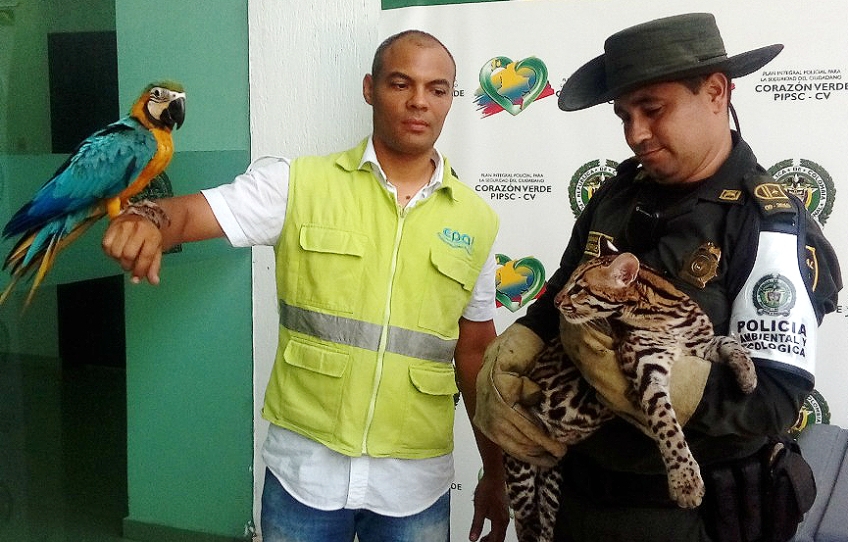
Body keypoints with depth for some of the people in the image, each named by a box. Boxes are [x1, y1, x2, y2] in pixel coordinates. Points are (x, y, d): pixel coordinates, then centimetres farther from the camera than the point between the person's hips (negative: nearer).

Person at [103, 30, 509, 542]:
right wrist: (147, 219, -34)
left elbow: (476, 351, 8)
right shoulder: (298, 184, -4)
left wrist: (496, 473, 11)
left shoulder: (478, 221, 2)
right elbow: (189, 213, -10)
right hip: (305, 468, -1)